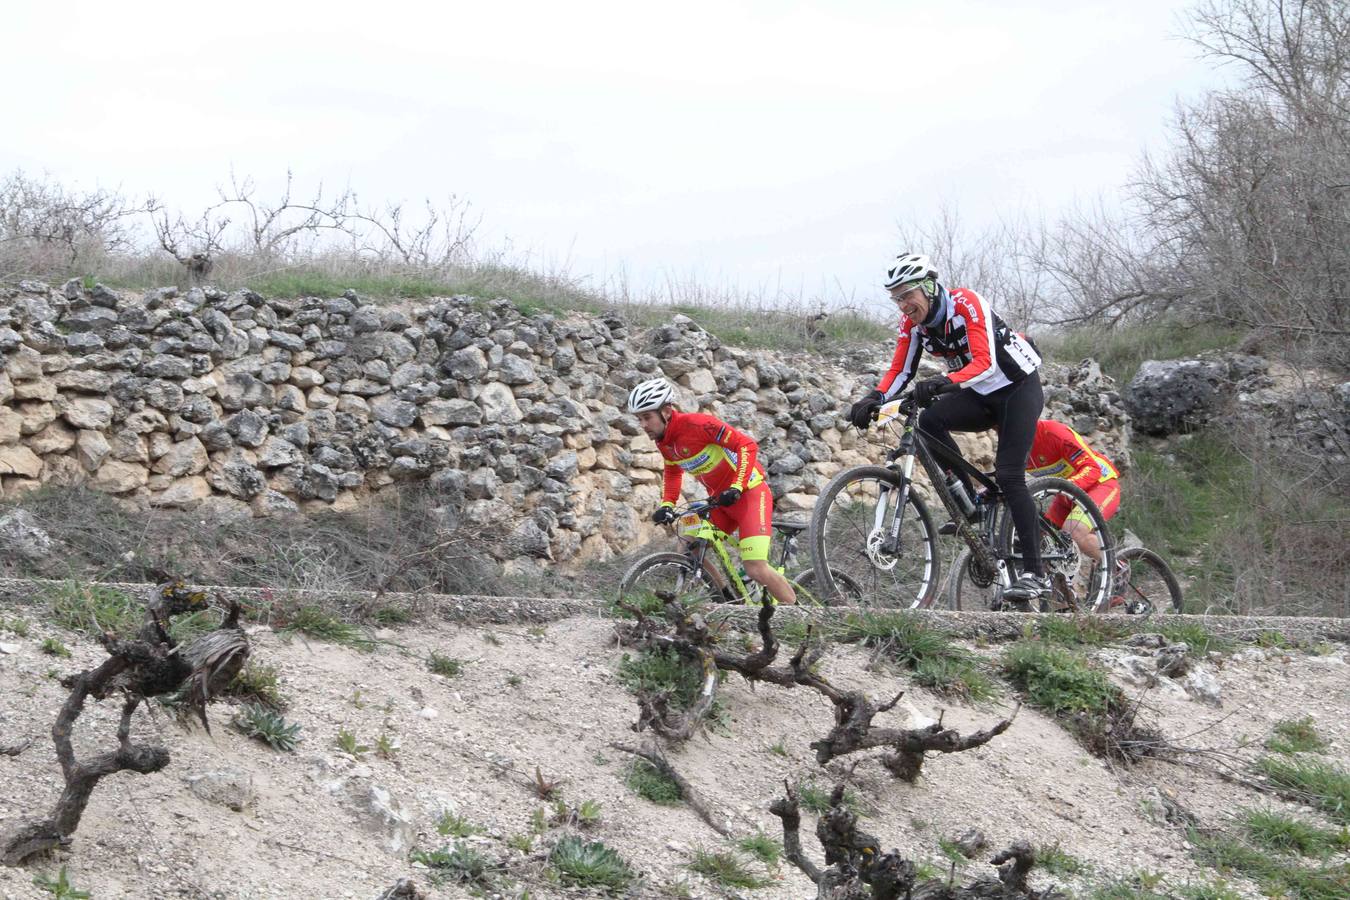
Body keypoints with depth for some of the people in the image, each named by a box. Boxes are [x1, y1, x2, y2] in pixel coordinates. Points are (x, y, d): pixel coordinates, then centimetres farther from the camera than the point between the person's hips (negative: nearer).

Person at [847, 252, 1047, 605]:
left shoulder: (965, 303, -25)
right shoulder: (912, 322, -5)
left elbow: (986, 362, -33)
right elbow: (900, 371, -4)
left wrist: (944, 382, -49)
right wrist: (874, 399, -23)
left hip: (1019, 388, -6)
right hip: (981, 395, 6)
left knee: (1008, 476, -17)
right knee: (929, 420, -23)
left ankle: (1035, 572, -14)